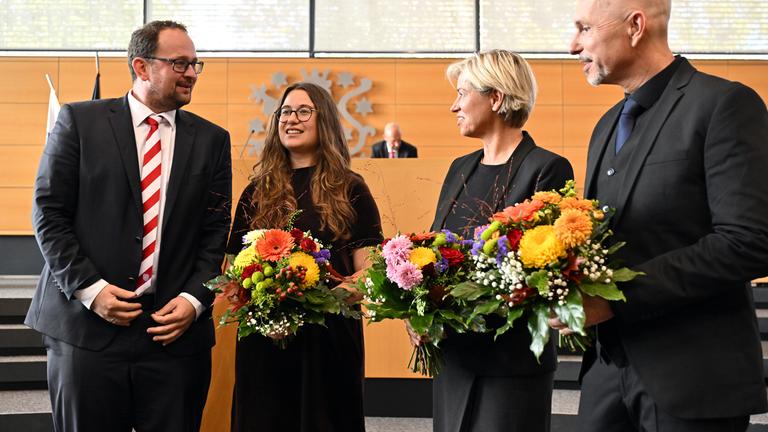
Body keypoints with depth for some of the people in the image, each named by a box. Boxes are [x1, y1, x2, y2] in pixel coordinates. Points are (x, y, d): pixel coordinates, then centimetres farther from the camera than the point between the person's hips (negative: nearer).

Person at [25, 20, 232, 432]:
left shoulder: (211, 139, 8)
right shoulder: (79, 121, 2)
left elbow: (216, 232, 7)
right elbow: (49, 213, -1)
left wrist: (194, 300, -5)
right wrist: (89, 288, -9)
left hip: (175, 327, 2)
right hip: (87, 325, -1)